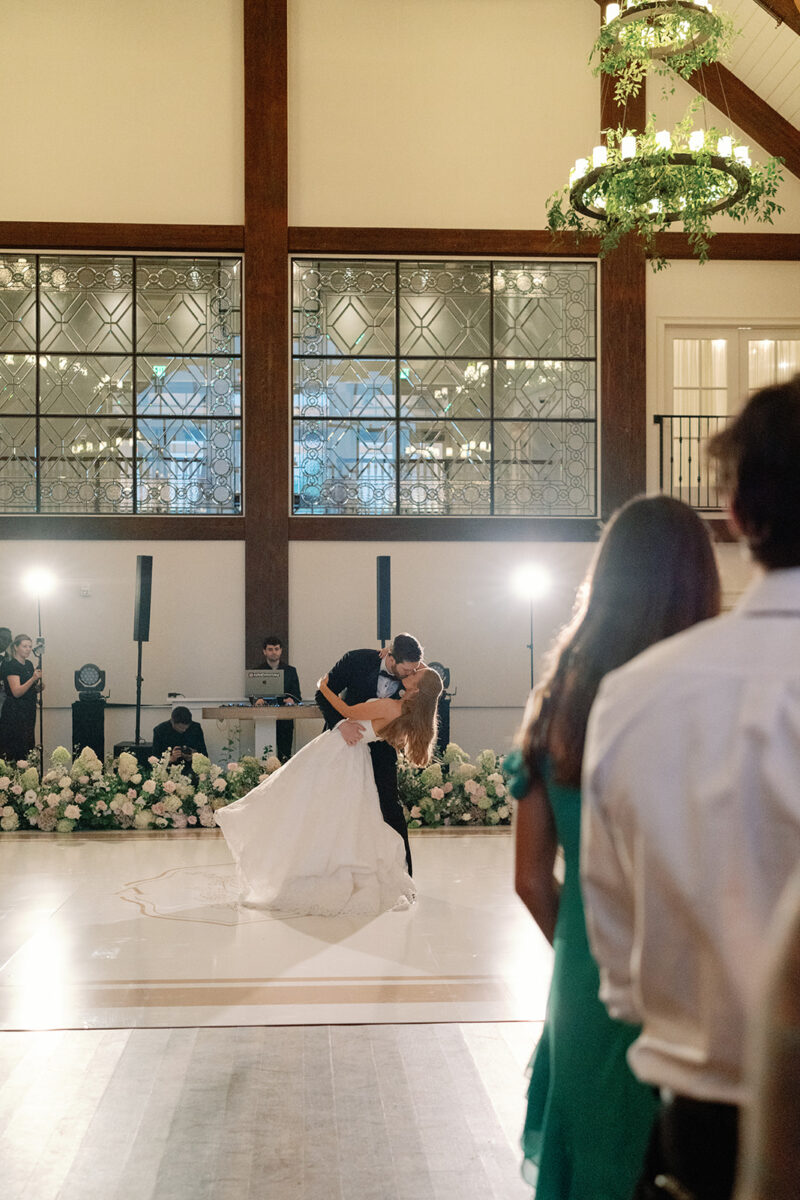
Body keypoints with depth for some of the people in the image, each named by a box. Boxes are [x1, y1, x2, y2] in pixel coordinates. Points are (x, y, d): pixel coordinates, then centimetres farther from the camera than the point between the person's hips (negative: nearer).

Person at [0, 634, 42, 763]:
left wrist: (39, 685, 1)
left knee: (27, 746, 6)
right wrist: (33, 678, -29)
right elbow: (16, 692, -19)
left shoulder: (29, 664, 13)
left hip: (29, 711, 8)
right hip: (14, 712, -8)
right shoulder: (11, 665, -11)